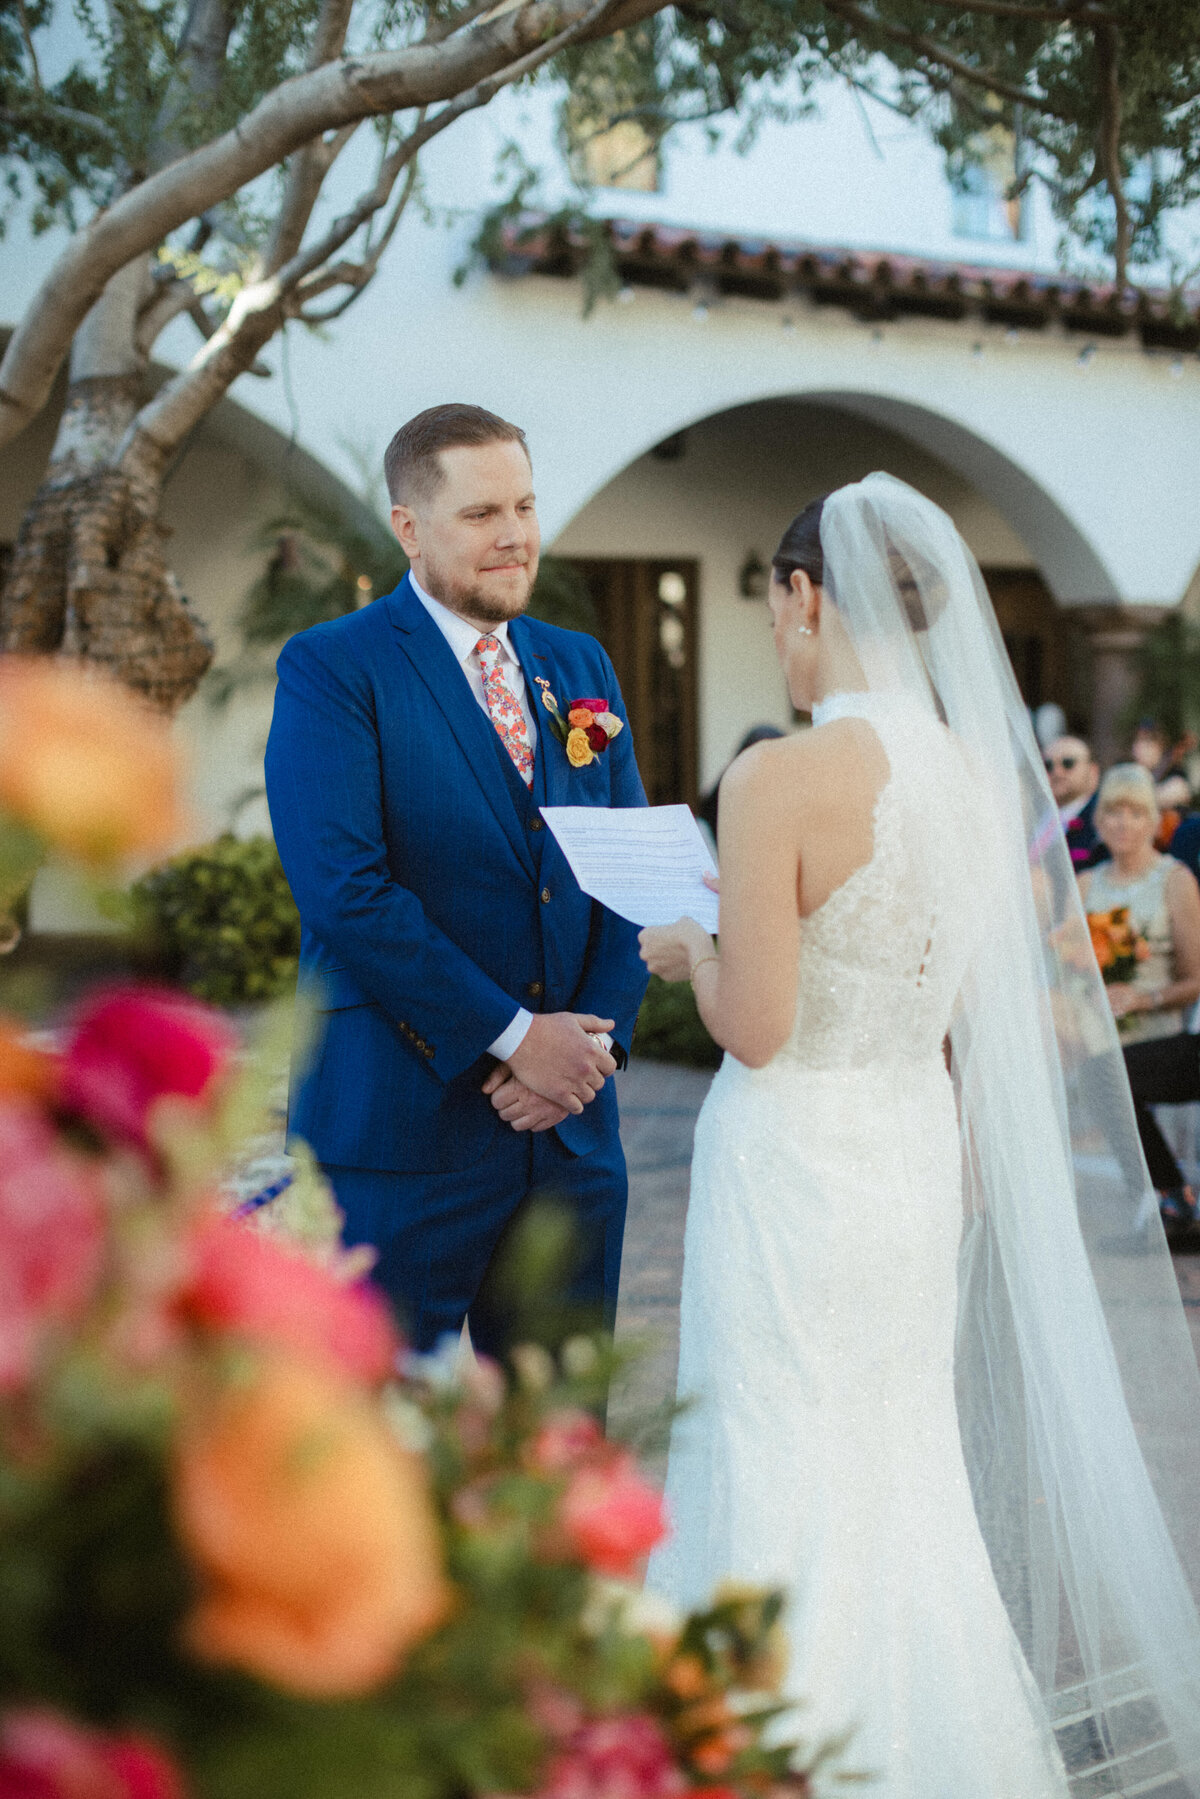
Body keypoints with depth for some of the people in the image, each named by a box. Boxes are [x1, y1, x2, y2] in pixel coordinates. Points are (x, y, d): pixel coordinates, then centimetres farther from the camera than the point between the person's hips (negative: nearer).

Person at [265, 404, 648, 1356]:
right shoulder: (330, 669, -5)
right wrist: (514, 1035, -16)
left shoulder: (580, 666, 14)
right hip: (401, 1133, -5)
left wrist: (595, 1036, -5)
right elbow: (346, 892, -16)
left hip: (571, 1129, 6)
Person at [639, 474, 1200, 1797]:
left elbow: (755, 1025, -20)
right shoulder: (985, 771, 2)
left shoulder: (780, 779, -19)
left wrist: (689, 950, 0)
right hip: (923, 1156, 7)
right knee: (902, 1468, 20)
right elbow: (995, 1007, 9)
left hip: (797, 1163, -7)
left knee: (785, 1490, 6)